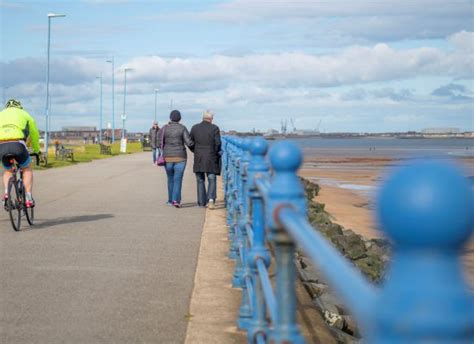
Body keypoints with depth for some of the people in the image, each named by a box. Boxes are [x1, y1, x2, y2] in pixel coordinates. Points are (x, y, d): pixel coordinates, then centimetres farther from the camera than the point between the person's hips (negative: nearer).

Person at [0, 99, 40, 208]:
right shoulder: (24, 114, 26)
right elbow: (34, 134, 32)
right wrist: (37, 150, 46)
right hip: (17, 144, -2)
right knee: (27, 169, 22)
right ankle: (28, 198, 12)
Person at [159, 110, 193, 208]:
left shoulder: (163, 129, -1)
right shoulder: (182, 128, -5)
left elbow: (159, 144, -3)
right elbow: (189, 143, -12)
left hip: (167, 157, 2)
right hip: (180, 157, -2)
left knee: (170, 179, 17)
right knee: (178, 180, -2)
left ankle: (171, 200, 23)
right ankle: (176, 200, -18)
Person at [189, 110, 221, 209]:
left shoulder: (195, 128, 2)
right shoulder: (214, 128, -6)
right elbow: (218, 143, -10)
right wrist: (216, 153, 7)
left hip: (198, 159, 2)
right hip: (211, 159, -2)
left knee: (200, 180, 12)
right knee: (211, 180, 4)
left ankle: (202, 202, 13)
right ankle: (211, 199, -15)